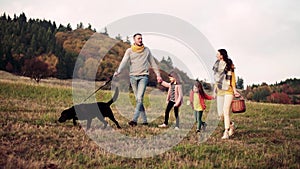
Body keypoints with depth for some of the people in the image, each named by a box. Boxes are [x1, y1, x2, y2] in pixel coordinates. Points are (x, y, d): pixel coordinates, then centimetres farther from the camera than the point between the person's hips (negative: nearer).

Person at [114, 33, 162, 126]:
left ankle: (134, 120, -21)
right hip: (133, 76, 2)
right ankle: (144, 120, 13)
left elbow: (153, 63, 16)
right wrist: (118, 71, -24)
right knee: (138, 99, 5)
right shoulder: (129, 51, 7)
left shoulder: (146, 50, 11)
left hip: (143, 76, -1)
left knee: (139, 98, -16)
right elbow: (124, 61, -7)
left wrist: (158, 75, 12)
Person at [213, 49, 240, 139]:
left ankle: (226, 132, -10)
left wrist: (234, 90, -9)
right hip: (220, 91, 6)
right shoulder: (217, 65, 10)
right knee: (220, 114, 4)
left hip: (228, 91, -6)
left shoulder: (229, 66, -7)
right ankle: (231, 125, 31)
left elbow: (232, 78, -4)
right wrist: (215, 89, 15)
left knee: (226, 111, -14)